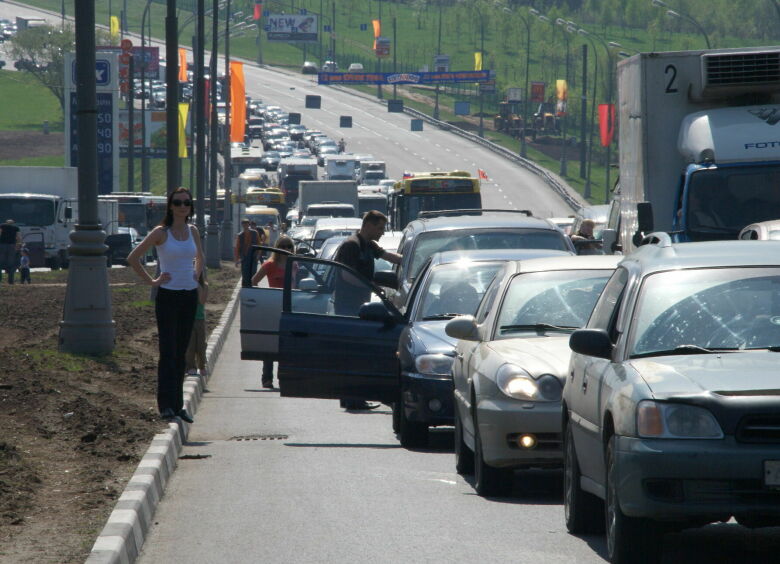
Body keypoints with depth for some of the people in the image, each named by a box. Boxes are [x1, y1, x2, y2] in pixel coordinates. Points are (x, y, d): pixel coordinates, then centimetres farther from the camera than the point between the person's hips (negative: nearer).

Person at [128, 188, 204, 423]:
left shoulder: (193, 232, 8)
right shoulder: (161, 233, -7)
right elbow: (133, 258, -7)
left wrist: (196, 276, 12)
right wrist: (151, 281, -7)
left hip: (189, 296, 5)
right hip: (168, 296, -5)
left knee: (181, 352, 8)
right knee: (168, 352, -9)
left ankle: (178, 404, 13)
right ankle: (166, 405, -10)